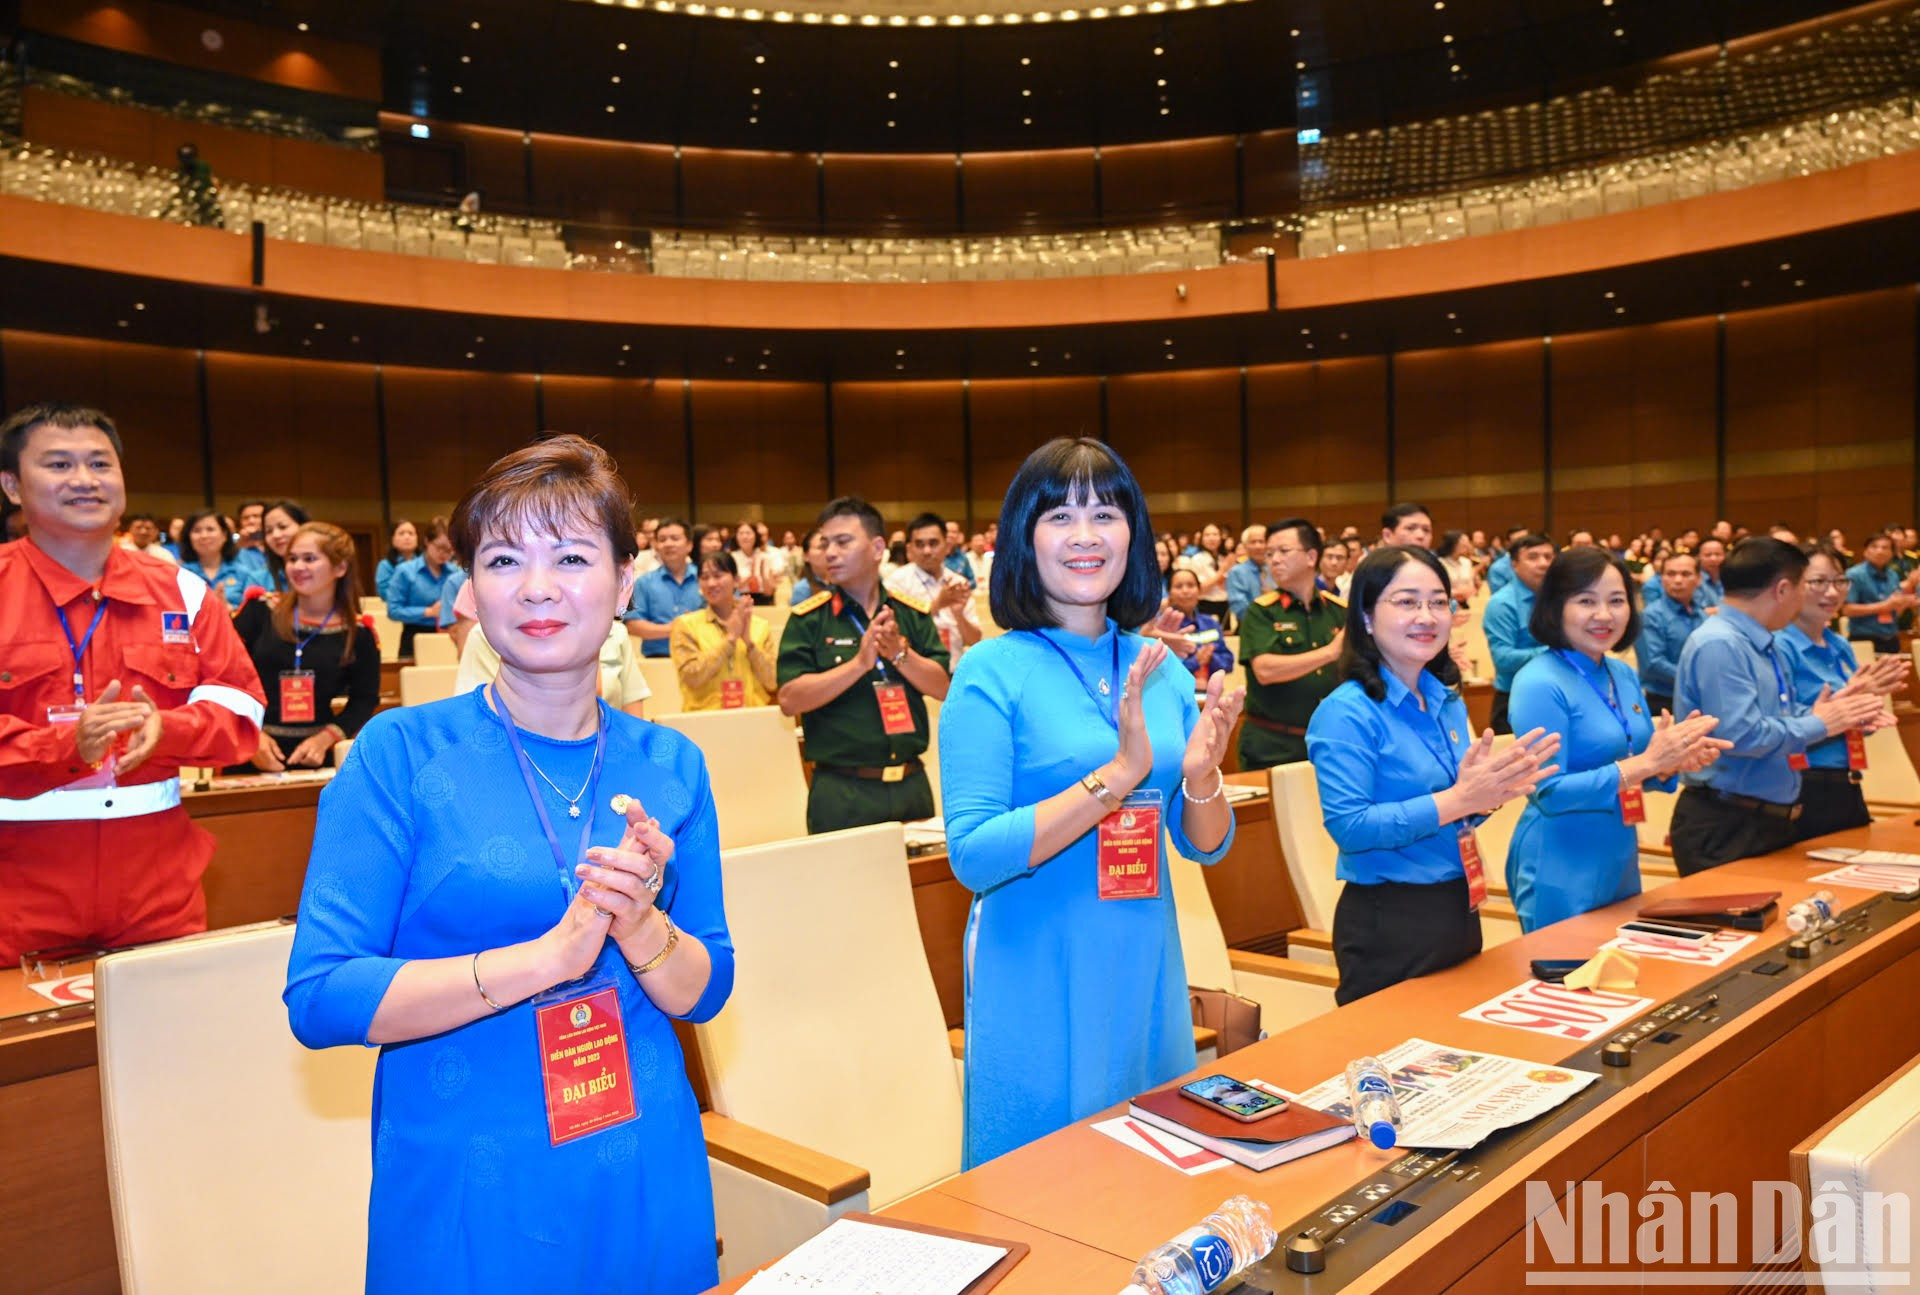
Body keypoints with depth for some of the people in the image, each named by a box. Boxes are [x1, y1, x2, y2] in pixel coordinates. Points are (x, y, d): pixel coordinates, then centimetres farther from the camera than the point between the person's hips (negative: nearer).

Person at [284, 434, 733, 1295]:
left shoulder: (669, 766, -1)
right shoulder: (401, 754, -10)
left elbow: (706, 991, 2)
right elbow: (318, 998, -15)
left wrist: (639, 925, -18)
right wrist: (549, 955, -23)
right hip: (467, 1197, -3)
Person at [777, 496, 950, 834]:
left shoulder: (913, 614, 6)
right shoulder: (809, 619, -3)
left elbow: (944, 688, 1)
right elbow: (789, 699, -13)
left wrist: (900, 653, -15)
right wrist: (859, 663, -20)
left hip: (911, 784, 3)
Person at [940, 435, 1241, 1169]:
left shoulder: (1160, 669, 4)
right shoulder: (995, 671, -11)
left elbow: (1207, 846, 8)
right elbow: (972, 855, -19)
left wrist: (1201, 777, -14)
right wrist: (1119, 774, -25)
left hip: (1146, 973, 5)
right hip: (1036, 982, -5)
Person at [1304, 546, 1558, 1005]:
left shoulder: (1448, 703, 7)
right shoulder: (1347, 712, -16)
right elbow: (1349, 827, -23)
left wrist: (1491, 791, -6)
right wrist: (1457, 800, -25)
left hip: (1459, 911, 8)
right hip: (1388, 926, -8)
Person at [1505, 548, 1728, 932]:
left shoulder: (1624, 675, 5)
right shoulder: (1539, 683, -18)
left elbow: (1631, 775, 12)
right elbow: (1548, 793, -21)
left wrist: (1673, 761, -9)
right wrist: (1647, 762, -24)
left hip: (1621, 865, 8)